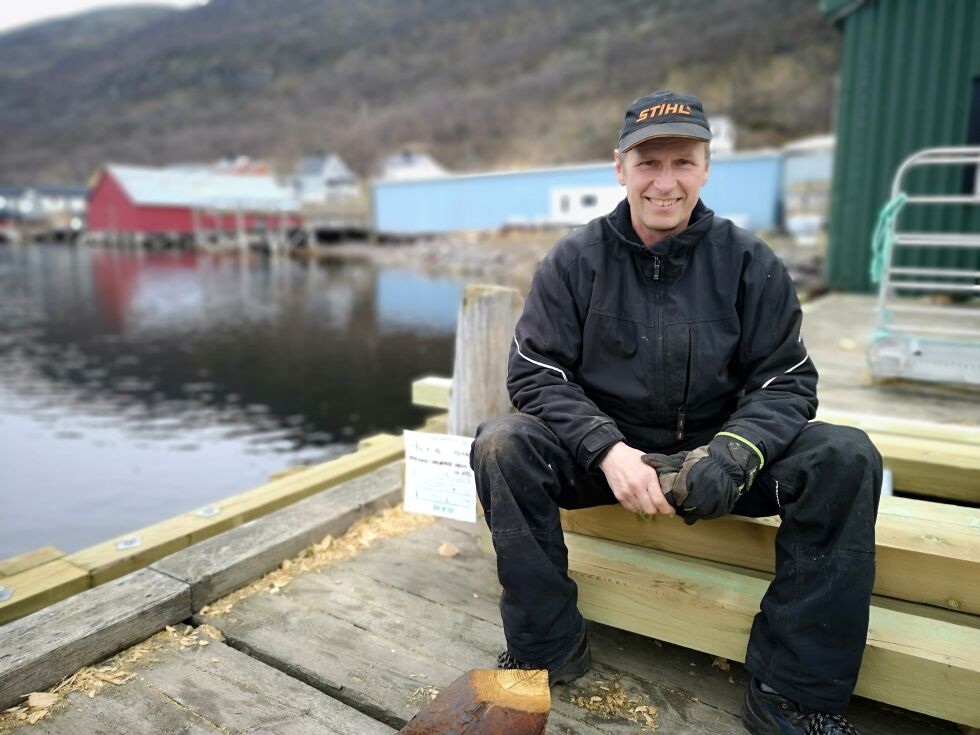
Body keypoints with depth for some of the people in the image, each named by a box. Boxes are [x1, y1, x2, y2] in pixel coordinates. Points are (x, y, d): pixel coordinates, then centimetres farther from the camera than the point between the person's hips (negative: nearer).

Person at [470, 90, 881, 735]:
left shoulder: (749, 262, -1)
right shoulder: (576, 260, -3)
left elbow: (787, 379, -2)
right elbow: (535, 372, -8)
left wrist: (734, 453, -23)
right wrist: (608, 449, -24)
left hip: (714, 451, 1)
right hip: (603, 452, -1)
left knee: (847, 458, -22)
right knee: (501, 445, -27)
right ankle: (549, 648, -9)